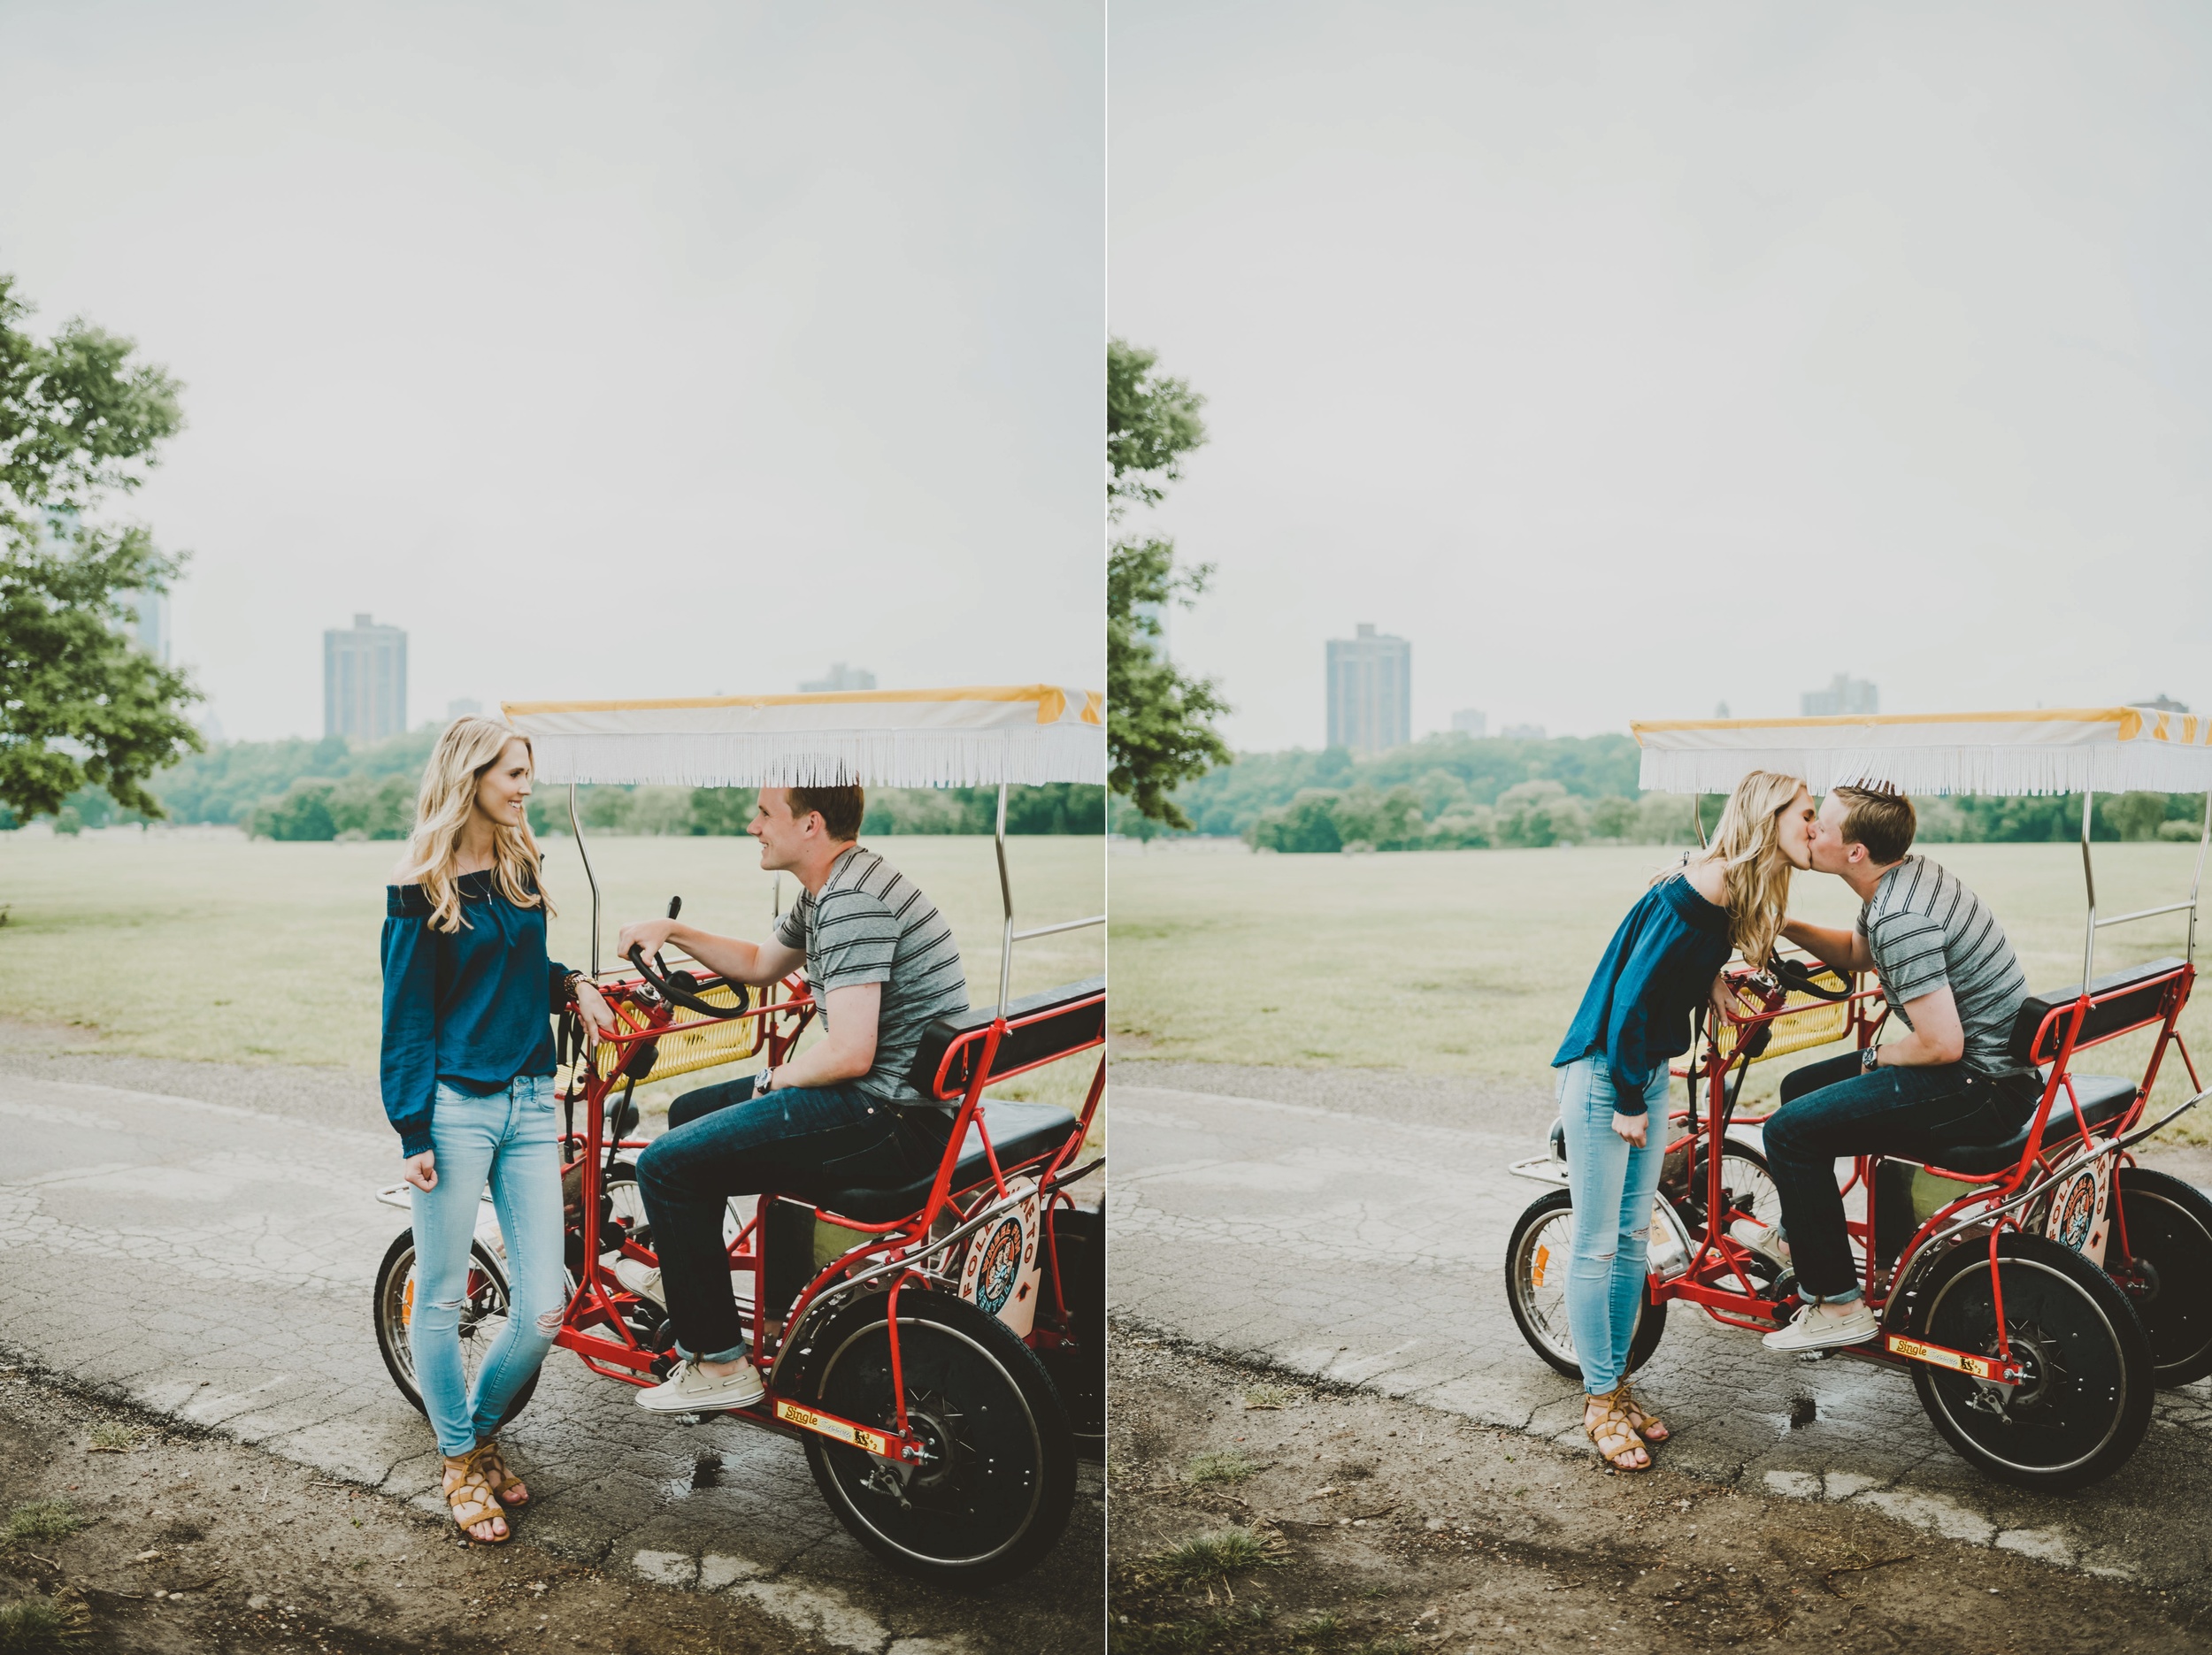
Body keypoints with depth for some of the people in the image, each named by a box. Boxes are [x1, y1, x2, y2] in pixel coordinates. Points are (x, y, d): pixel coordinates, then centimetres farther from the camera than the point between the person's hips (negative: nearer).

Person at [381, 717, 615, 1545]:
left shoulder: (522, 865, 9)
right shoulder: (420, 885, -7)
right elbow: (406, 1015, -6)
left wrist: (571, 984, 3)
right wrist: (414, 1133, -9)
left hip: (528, 1103, 5)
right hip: (454, 1106, -5)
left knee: (543, 1310, 3)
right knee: (441, 1300, 7)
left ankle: (480, 1429, 29)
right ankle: (460, 1462, 27)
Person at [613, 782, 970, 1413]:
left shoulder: (853, 900, -21)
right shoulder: (827, 890, 13)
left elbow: (850, 1053, -27)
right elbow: (760, 964, 30)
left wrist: (775, 1078, -8)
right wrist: (672, 932, 18)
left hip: (892, 1119, -11)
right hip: (887, 1101, 11)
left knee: (666, 1164, -12)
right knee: (690, 1112, 24)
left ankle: (720, 1364, 1)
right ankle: (687, 1284, 42)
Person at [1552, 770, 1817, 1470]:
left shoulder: (1739, 895, 5)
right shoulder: (1695, 893, -24)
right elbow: (1632, 998, -23)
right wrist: (1628, 1103, -16)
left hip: (1649, 1071, 9)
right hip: (1602, 1074, -9)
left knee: (1633, 1238, 13)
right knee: (1596, 1246, 1)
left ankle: (1617, 1386, 25)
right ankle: (1600, 1403, 12)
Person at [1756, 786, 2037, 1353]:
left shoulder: (1901, 918, -26)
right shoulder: (1909, 874, 6)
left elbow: (1941, 1044, -29)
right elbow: (1856, 953, 25)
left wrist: (1875, 1058, -9)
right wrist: (1785, 926, 10)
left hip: (1981, 1090, -11)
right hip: (1991, 1063, 11)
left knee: (1791, 1130, -14)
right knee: (1801, 1087, 20)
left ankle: (1837, 1306, -3)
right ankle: (1794, 1238, 40)